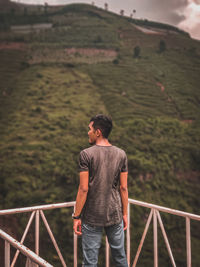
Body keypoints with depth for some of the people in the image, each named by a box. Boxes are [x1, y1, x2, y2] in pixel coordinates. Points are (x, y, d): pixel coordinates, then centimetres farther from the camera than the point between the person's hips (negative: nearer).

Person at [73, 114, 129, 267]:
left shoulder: (86, 154, -11)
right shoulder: (121, 154, -1)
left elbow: (83, 189, -13)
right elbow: (123, 188, 1)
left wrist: (76, 216, -4)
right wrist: (125, 213, 11)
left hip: (92, 217, -3)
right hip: (115, 214, 4)